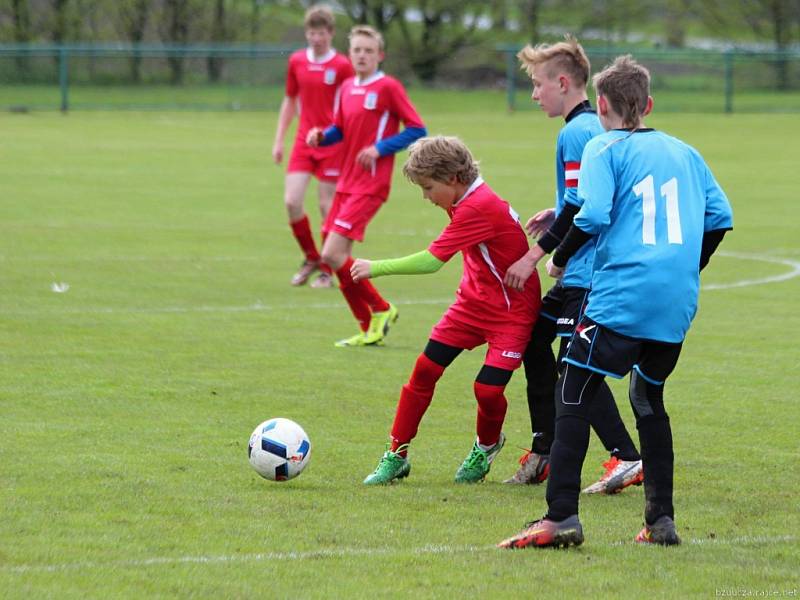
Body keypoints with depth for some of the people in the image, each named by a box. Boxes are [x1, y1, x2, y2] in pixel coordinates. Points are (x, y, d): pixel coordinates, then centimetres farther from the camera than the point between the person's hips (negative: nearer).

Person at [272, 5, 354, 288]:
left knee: (327, 206, -2)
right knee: (291, 201, -7)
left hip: (331, 145, -4)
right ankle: (311, 258, 15)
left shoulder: (342, 66, -7)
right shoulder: (296, 61, 6)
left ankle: (326, 271, 10)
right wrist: (279, 140, 14)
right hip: (304, 141, 4)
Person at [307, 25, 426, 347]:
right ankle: (369, 330, 18)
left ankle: (380, 309, 2)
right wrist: (321, 136, 0)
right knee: (338, 258, 7)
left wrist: (380, 148, -18)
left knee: (332, 254, -16)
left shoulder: (389, 87, -9)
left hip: (369, 185, -8)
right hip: (346, 183, 8)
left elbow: (417, 130, -9)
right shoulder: (347, 88, 11)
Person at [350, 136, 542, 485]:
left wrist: (376, 268, -22)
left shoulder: (478, 208, -28)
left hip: (510, 311, -9)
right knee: (425, 368, -2)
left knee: (488, 389, -14)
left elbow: (431, 261, -30)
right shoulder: (468, 200, 1)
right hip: (473, 302, 9)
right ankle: (396, 455, 5)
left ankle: (487, 446, 20)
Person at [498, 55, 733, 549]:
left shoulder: (605, 148, 0)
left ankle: (562, 516, -17)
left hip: (620, 296, -6)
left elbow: (593, 216, -13)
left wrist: (560, 258, 3)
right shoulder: (684, 152, 17)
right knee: (650, 399, 20)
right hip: (678, 304, 6)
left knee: (572, 397, -5)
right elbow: (720, 217, 14)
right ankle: (662, 520, 14)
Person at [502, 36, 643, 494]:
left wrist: (536, 254, -15)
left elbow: (580, 207, -20)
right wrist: (558, 216, 14)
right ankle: (544, 453, 23)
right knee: (535, 338, 17)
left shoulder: (575, 133, -15)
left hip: (587, 272, -11)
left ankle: (627, 459, -15)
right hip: (582, 271, 11)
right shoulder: (599, 127, 15)